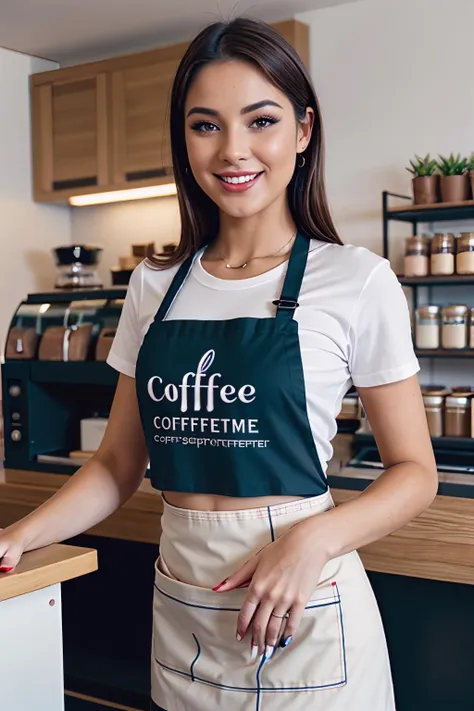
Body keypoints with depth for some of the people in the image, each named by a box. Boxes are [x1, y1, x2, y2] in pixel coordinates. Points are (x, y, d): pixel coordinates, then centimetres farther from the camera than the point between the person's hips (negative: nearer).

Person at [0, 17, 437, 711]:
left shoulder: (356, 281, -9)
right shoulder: (155, 287, 4)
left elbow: (415, 470, -5)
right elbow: (120, 464, 8)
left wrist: (314, 539, -20)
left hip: (304, 618, -4)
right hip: (181, 614, 4)